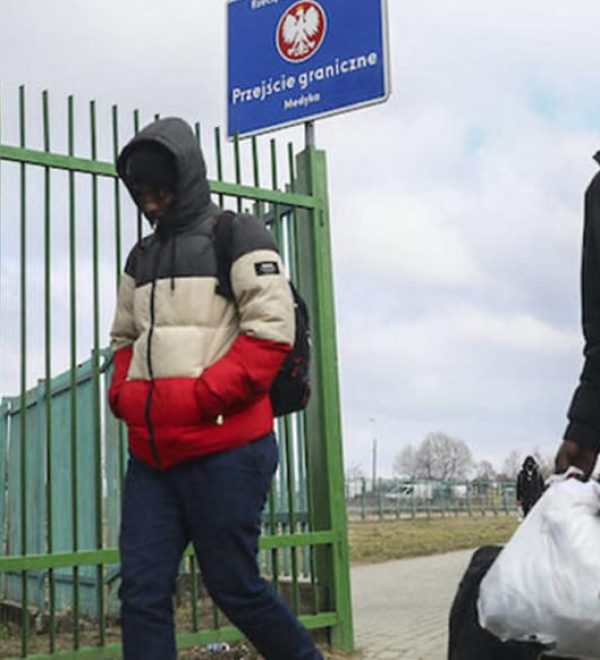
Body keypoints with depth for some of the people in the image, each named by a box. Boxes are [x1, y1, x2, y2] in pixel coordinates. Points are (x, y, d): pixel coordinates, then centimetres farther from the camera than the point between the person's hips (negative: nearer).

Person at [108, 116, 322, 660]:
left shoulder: (240, 236, -2)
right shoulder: (141, 256, 18)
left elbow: (271, 334, -11)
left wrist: (197, 398, -17)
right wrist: (124, 395, 5)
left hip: (224, 448, -6)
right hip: (150, 456, 6)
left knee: (234, 587, 3)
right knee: (142, 591, 2)